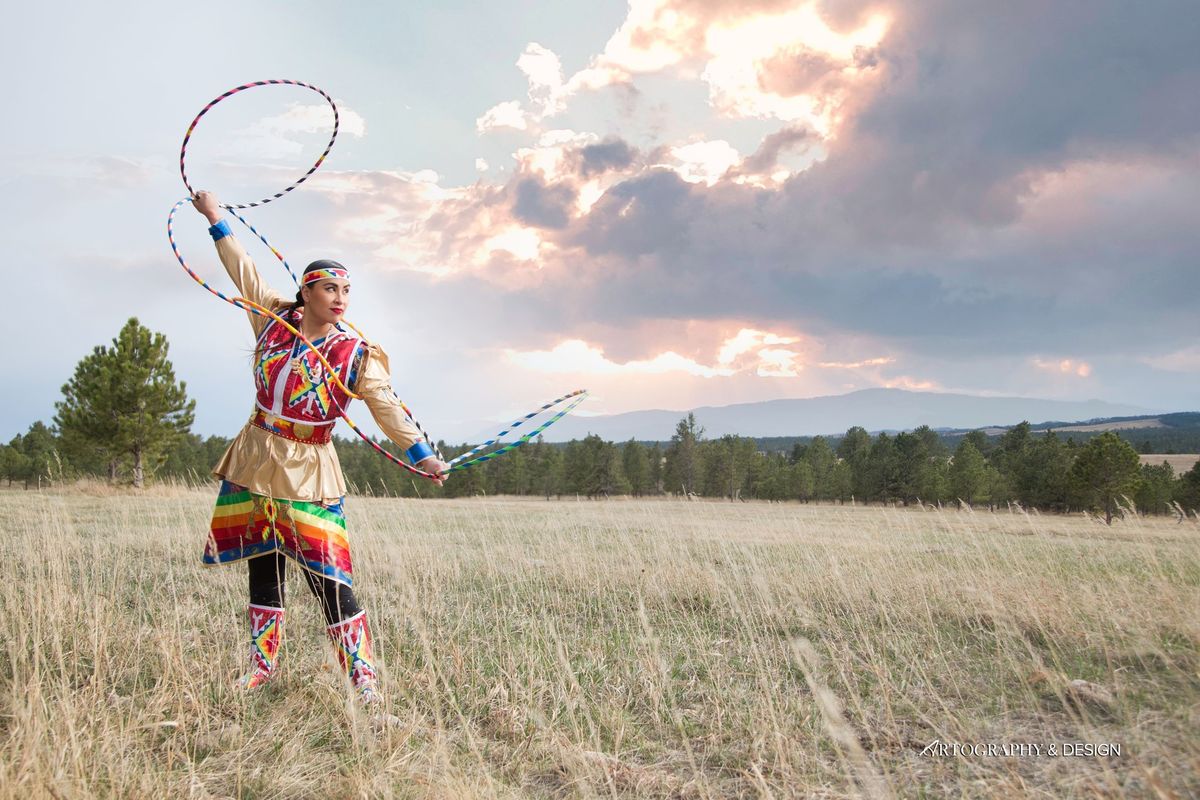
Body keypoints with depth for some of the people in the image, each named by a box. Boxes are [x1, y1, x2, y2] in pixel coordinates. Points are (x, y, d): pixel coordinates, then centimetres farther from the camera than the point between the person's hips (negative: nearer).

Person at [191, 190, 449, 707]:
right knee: (263, 572, 14)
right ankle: (262, 665, 28)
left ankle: (362, 676, -1)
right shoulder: (274, 323, 3)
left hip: (307, 474, -4)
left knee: (328, 579, -9)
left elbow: (387, 408, -10)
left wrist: (421, 454, -21)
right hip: (255, 463, 4)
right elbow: (244, 273, 14)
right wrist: (215, 218, 21)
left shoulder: (356, 356, -6)